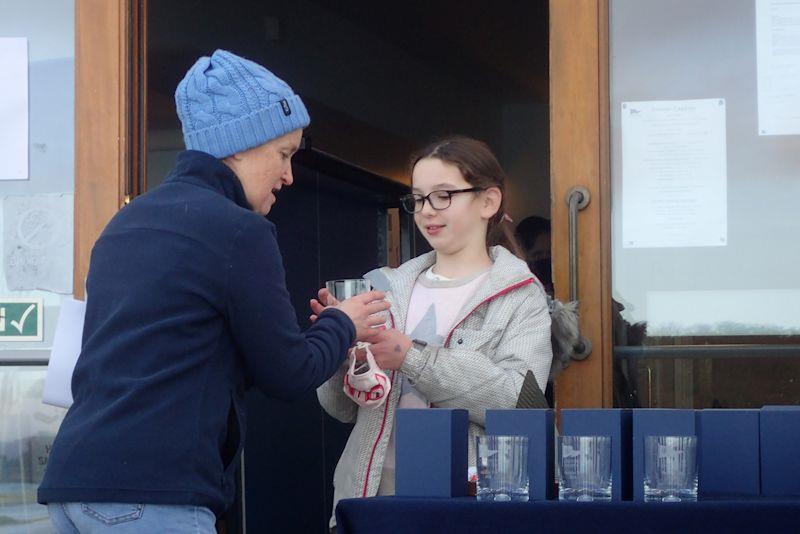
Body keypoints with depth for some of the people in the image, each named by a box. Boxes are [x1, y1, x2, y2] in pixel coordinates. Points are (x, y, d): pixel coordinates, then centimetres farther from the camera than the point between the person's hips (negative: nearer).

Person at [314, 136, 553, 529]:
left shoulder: (520, 298, 0)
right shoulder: (387, 288, 10)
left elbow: (519, 403, -16)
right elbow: (344, 409, 11)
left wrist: (412, 358, -20)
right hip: (372, 496, 3)